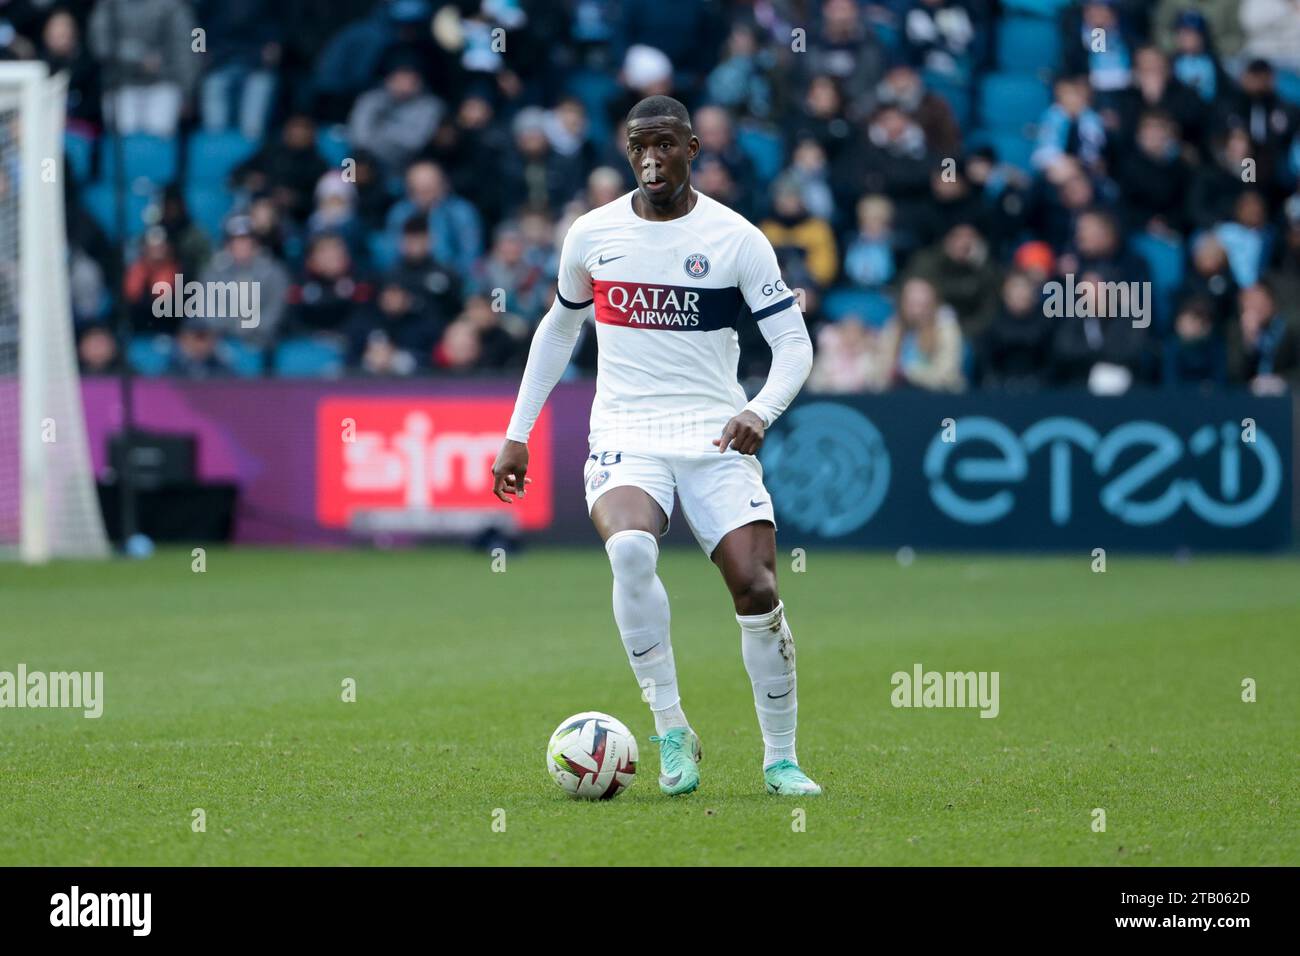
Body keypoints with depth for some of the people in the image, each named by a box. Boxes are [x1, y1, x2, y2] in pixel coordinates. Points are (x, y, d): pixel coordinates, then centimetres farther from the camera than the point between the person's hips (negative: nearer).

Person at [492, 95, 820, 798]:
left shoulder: (736, 238, -2)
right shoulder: (592, 234, 6)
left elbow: (794, 345, -2)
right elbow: (559, 329, 21)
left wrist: (760, 411, -22)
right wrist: (517, 435, 19)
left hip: (715, 438, 0)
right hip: (626, 440, 0)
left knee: (757, 590, -12)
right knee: (630, 550, -31)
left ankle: (780, 760, 7)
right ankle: (672, 732, -20)